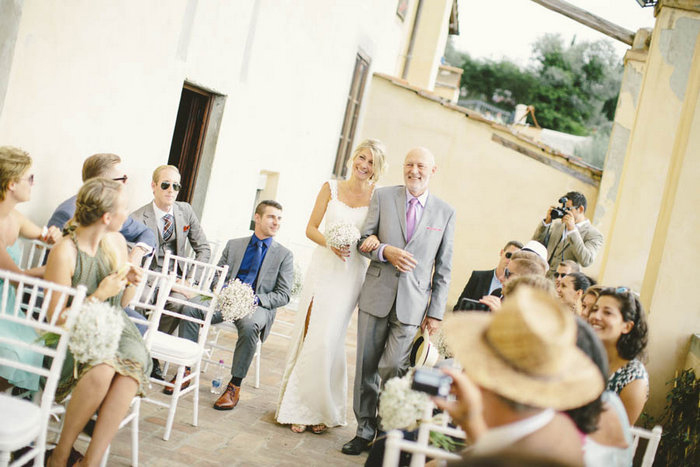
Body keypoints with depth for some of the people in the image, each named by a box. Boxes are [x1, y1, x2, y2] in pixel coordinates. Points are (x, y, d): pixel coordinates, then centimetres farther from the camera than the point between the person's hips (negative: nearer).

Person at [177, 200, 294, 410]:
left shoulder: (284, 255, 8)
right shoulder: (234, 245, 17)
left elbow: (284, 295, 2)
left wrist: (255, 299, -15)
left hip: (258, 305, -3)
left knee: (249, 326, -38)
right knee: (190, 308, -24)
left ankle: (235, 385, -26)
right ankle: (184, 371, -18)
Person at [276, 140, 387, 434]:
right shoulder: (331, 188, 6)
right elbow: (311, 228, 6)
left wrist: (375, 241, -17)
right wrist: (330, 243, -13)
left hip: (351, 273, -2)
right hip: (323, 267, 2)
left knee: (327, 339, -5)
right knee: (308, 334, 1)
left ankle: (321, 409, 13)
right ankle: (299, 407, 14)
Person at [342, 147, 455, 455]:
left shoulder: (445, 212, 5)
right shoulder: (382, 197, 4)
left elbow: (443, 267, 6)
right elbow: (363, 240, 5)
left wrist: (436, 311, 3)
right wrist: (386, 251, -16)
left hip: (412, 303, -1)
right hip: (376, 296, 1)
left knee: (392, 368, -8)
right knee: (367, 367, 7)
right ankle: (365, 430, 23)